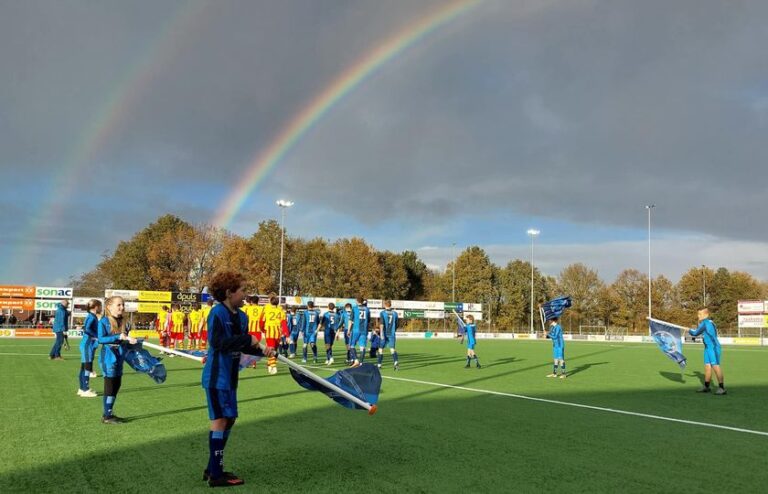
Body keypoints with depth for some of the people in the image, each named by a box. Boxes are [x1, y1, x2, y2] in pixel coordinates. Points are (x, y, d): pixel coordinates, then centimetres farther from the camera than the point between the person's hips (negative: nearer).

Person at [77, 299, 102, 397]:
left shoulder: (92, 317, 12)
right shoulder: (92, 317, -15)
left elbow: (86, 328, 14)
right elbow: (86, 329, -29)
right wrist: (96, 336, -19)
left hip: (86, 344, 10)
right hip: (88, 344, -10)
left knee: (84, 367, 15)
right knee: (87, 367, -4)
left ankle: (82, 389, 23)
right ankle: (85, 390, 0)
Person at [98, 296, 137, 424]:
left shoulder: (122, 321, 8)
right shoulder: (104, 321, -11)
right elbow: (101, 339, -19)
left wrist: (129, 340, -6)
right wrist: (118, 337, -24)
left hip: (119, 356, 7)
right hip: (108, 357, -7)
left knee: (117, 385, 12)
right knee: (110, 386, -1)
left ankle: (109, 413, 24)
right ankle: (107, 416, 9)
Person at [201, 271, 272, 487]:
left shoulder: (241, 316, 9)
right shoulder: (217, 313, -16)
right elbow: (217, 343, -26)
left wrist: (261, 350, -1)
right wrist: (247, 339, -24)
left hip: (230, 377, 9)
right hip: (216, 377, -9)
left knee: (229, 420, 13)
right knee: (220, 420, -5)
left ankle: (213, 468, 25)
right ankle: (216, 475, 3)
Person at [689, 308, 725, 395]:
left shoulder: (705, 322, -13)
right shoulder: (708, 322, 15)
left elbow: (696, 333, -9)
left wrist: (689, 331, 9)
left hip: (713, 347, -10)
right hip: (708, 347, 10)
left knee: (715, 366, -10)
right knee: (707, 366, 11)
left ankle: (722, 388, -8)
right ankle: (706, 387, 17)